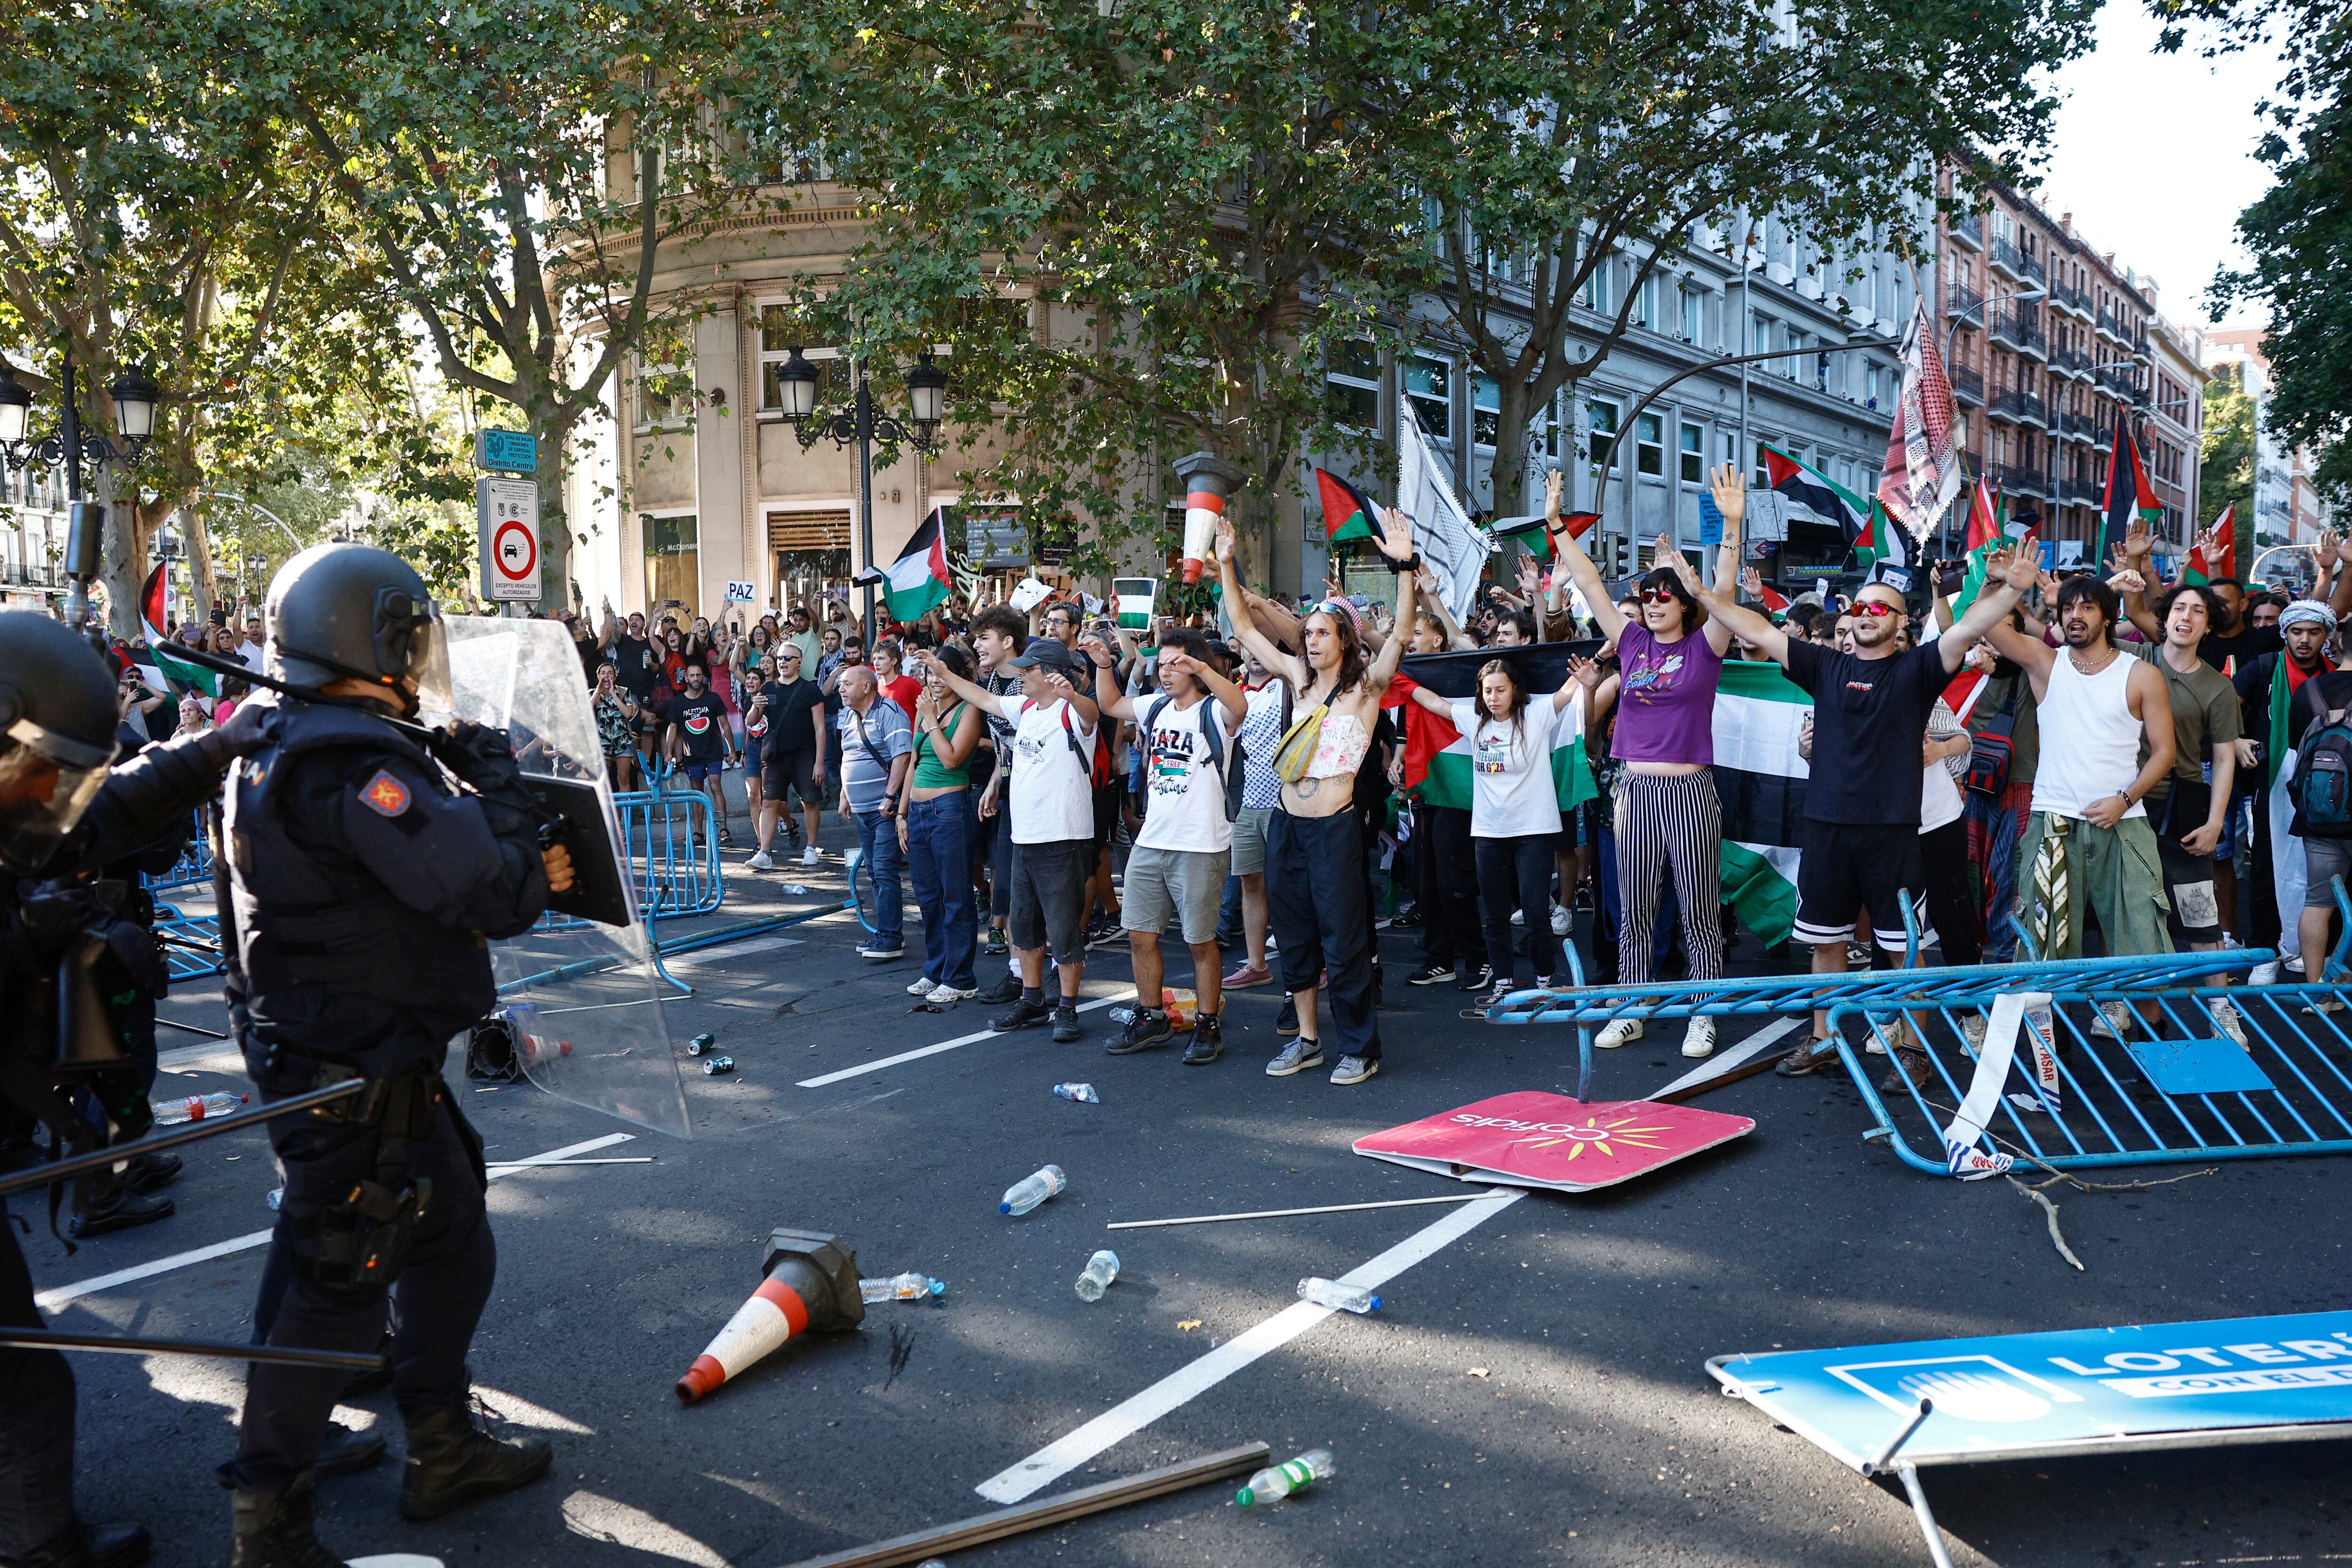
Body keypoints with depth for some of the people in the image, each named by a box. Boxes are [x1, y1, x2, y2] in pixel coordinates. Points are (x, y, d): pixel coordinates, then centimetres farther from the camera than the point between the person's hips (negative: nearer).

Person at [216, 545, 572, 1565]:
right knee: (339, 1293, 3)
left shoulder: (285, 747, 10)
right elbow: (497, 898, -25)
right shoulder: (355, 767, -24)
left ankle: (444, 1453, 35)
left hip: (380, 1069, 11)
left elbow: (424, 882, 15)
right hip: (353, 1086, -11)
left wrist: (522, 868, 0)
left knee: (455, 1252, 21)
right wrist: (492, 773, -12)